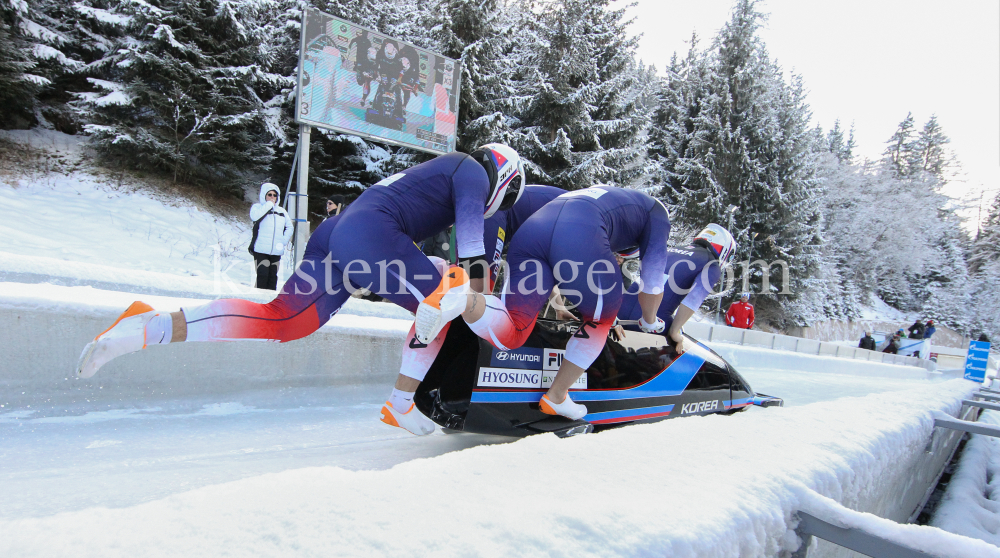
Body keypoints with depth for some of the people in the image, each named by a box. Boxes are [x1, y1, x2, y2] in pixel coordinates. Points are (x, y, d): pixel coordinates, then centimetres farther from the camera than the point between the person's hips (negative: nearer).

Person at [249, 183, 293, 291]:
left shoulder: (282, 211, 19)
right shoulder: (257, 207, 7)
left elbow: (289, 227, 21)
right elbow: (255, 216, -17)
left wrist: (284, 241, 4)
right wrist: (269, 204, -7)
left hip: (276, 251, 4)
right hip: (261, 250, -4)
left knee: (273, 277, 5)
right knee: (262, 276, -12)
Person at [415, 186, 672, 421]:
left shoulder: (600, 194, 47)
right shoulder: (657, 213, 30)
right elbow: (654, 277, 22)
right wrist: (650, 322, 39)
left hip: (531, 227, 6)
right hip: (580, 236, -5)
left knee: (508, 336, 4)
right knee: (602, 319, 21)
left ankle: (462, 298, -24)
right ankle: (556, 398, 18)